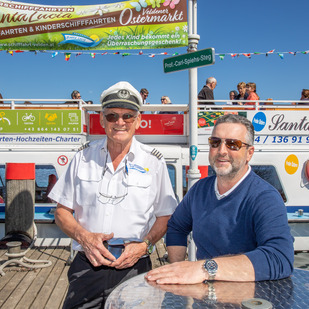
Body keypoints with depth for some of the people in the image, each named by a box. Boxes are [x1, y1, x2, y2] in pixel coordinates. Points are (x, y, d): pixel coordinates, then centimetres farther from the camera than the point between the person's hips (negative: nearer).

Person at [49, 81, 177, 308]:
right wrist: (84, 237, -9)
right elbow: (62, 211, 8)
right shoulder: (84, 157, 4)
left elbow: (165, 216, 6)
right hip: (87, 266, 1)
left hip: (133, 268, 0)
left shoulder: (154, 161, 1)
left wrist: (144, 244, -11)